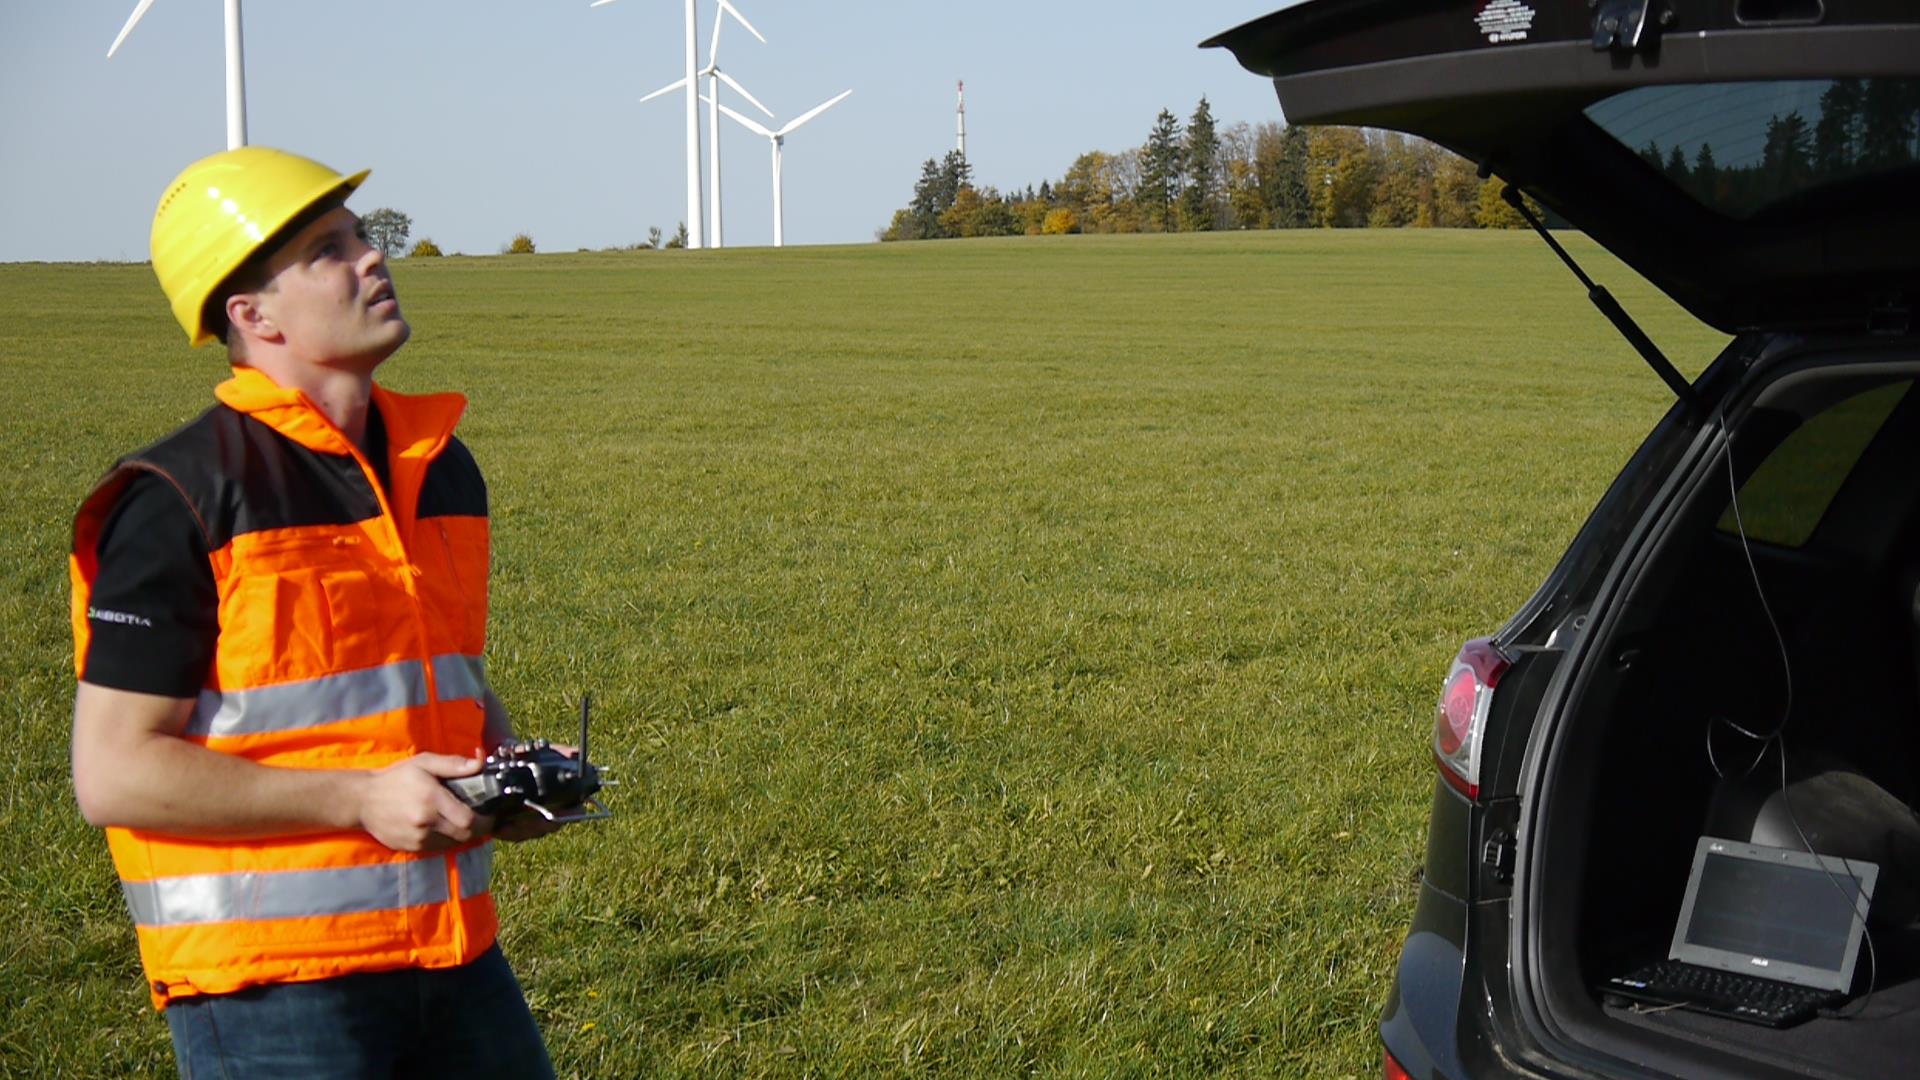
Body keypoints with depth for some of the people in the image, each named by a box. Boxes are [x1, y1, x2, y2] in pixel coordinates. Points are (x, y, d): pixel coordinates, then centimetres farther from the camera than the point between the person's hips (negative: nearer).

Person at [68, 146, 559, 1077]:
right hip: (266, 984, -6)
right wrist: (361, 800, -18)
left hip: (450, 953, 6)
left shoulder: (441, 467, 10)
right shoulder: (176, 500, -11)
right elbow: (112, 774, -14)